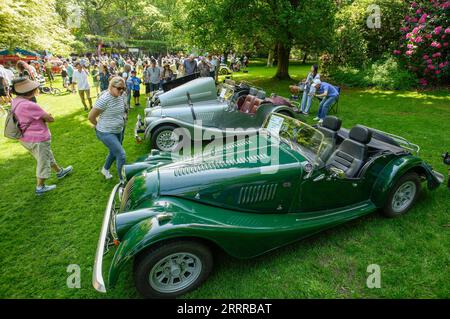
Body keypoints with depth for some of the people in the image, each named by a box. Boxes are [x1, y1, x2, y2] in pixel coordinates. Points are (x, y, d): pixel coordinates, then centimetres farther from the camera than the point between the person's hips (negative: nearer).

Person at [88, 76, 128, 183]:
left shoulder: (121, 96, -3)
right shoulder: (104, 99, -24)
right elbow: (91, 116, -17)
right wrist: (99, 126, -2)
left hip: (118, 131, 8)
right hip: (106, 133, -8)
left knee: (114, 152, 24)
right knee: (122, 156, -14)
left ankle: (105, 169, 53)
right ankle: (122, 181, 1)